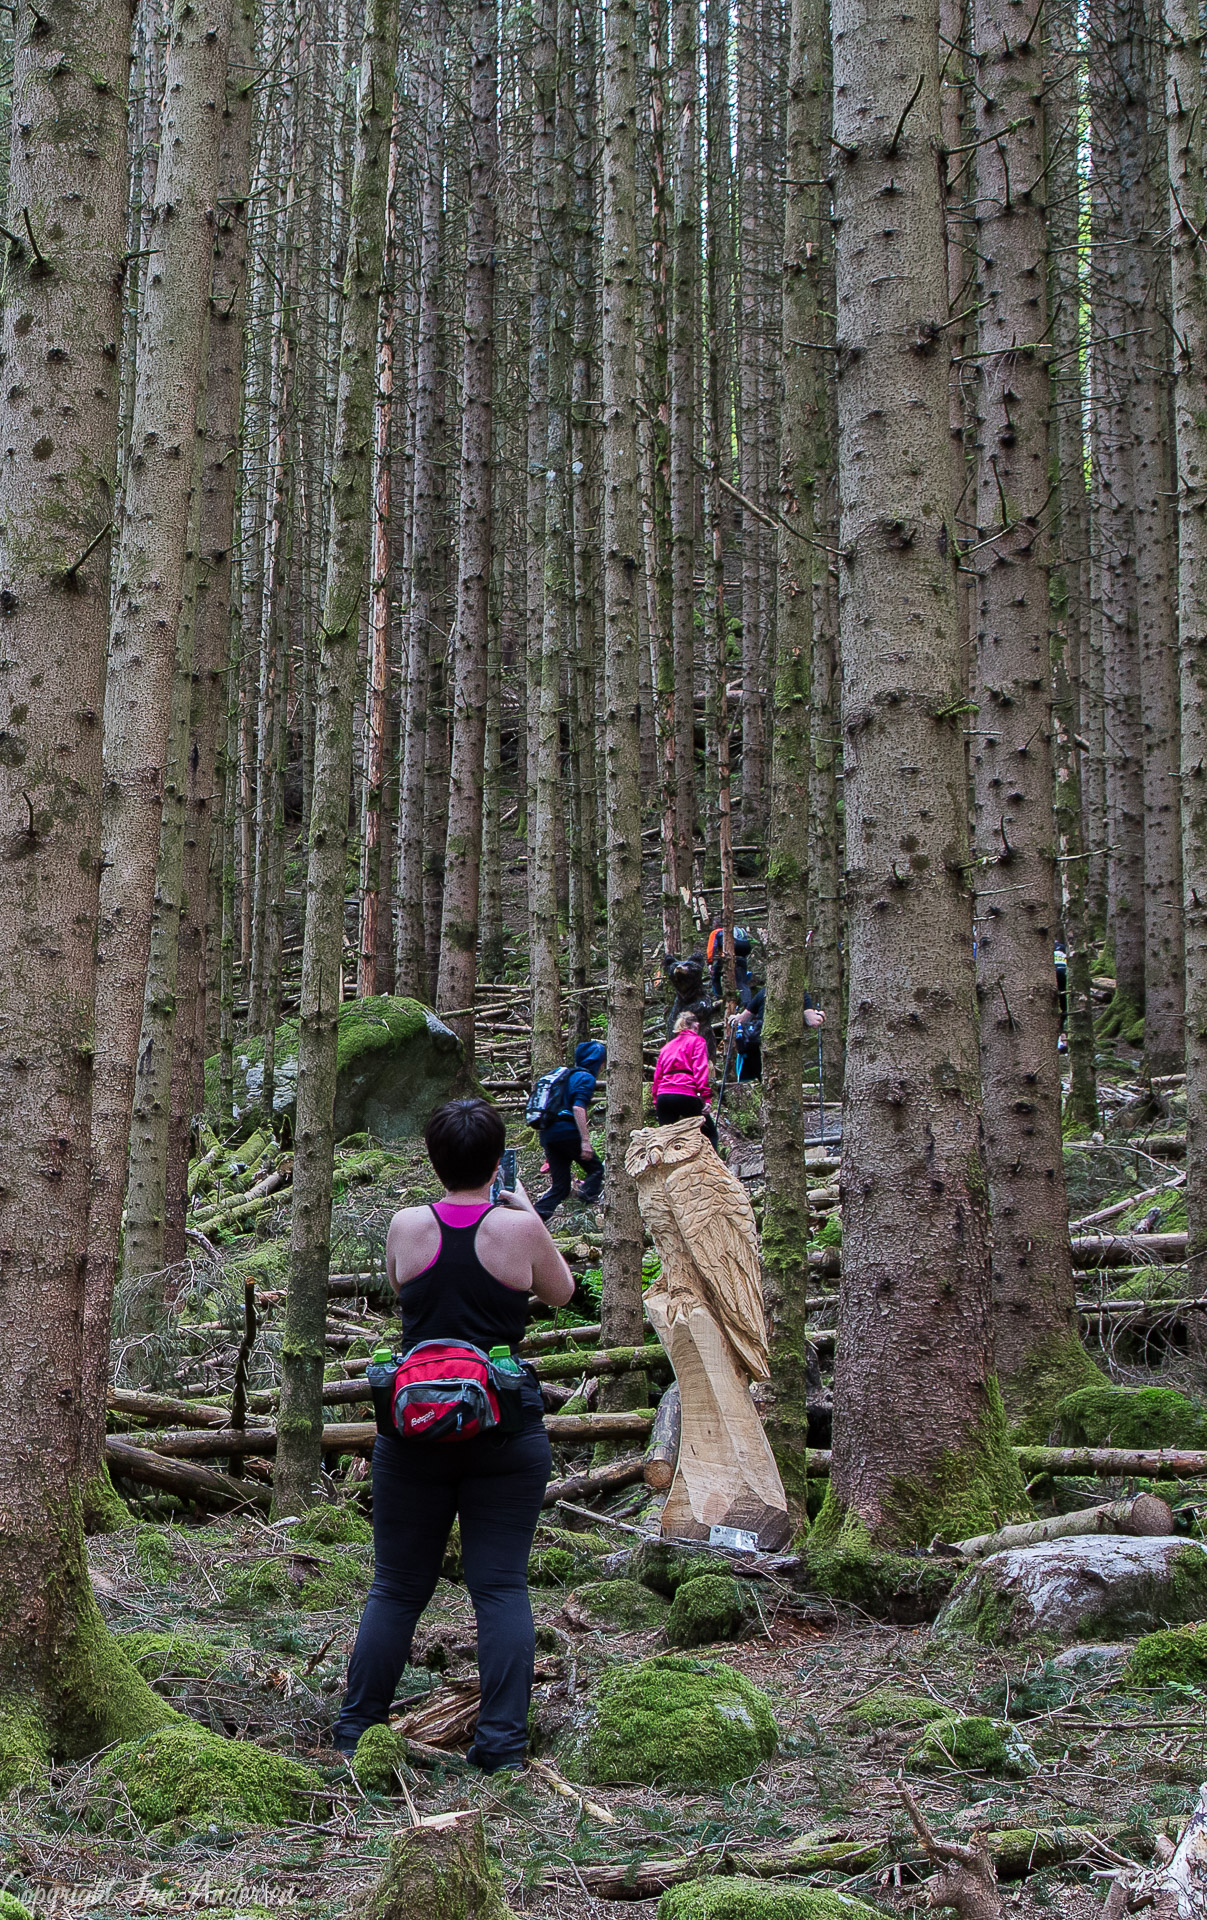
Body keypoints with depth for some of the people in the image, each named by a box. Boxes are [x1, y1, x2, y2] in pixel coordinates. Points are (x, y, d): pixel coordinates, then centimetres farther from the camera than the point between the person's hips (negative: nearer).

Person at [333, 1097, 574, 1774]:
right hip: (507, 1427, -2)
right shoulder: (519, 1228, -7)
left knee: (398, 1586, 12)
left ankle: (357, 1730, 18)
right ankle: (503, 1741, 1)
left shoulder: (407, 1226, -1)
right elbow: (561, 1292, 12)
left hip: (416, 1422, 2)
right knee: (501, 1586, 3)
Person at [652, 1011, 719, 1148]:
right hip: (686, 1094, -5)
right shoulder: (696, 1041, 9)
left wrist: (656, 1102, 20)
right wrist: (706, 1097, -12)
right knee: (710, 1132, 5)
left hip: (663, 1095, 5)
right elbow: (700, 1070, -6)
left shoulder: (668, 1046, 25)